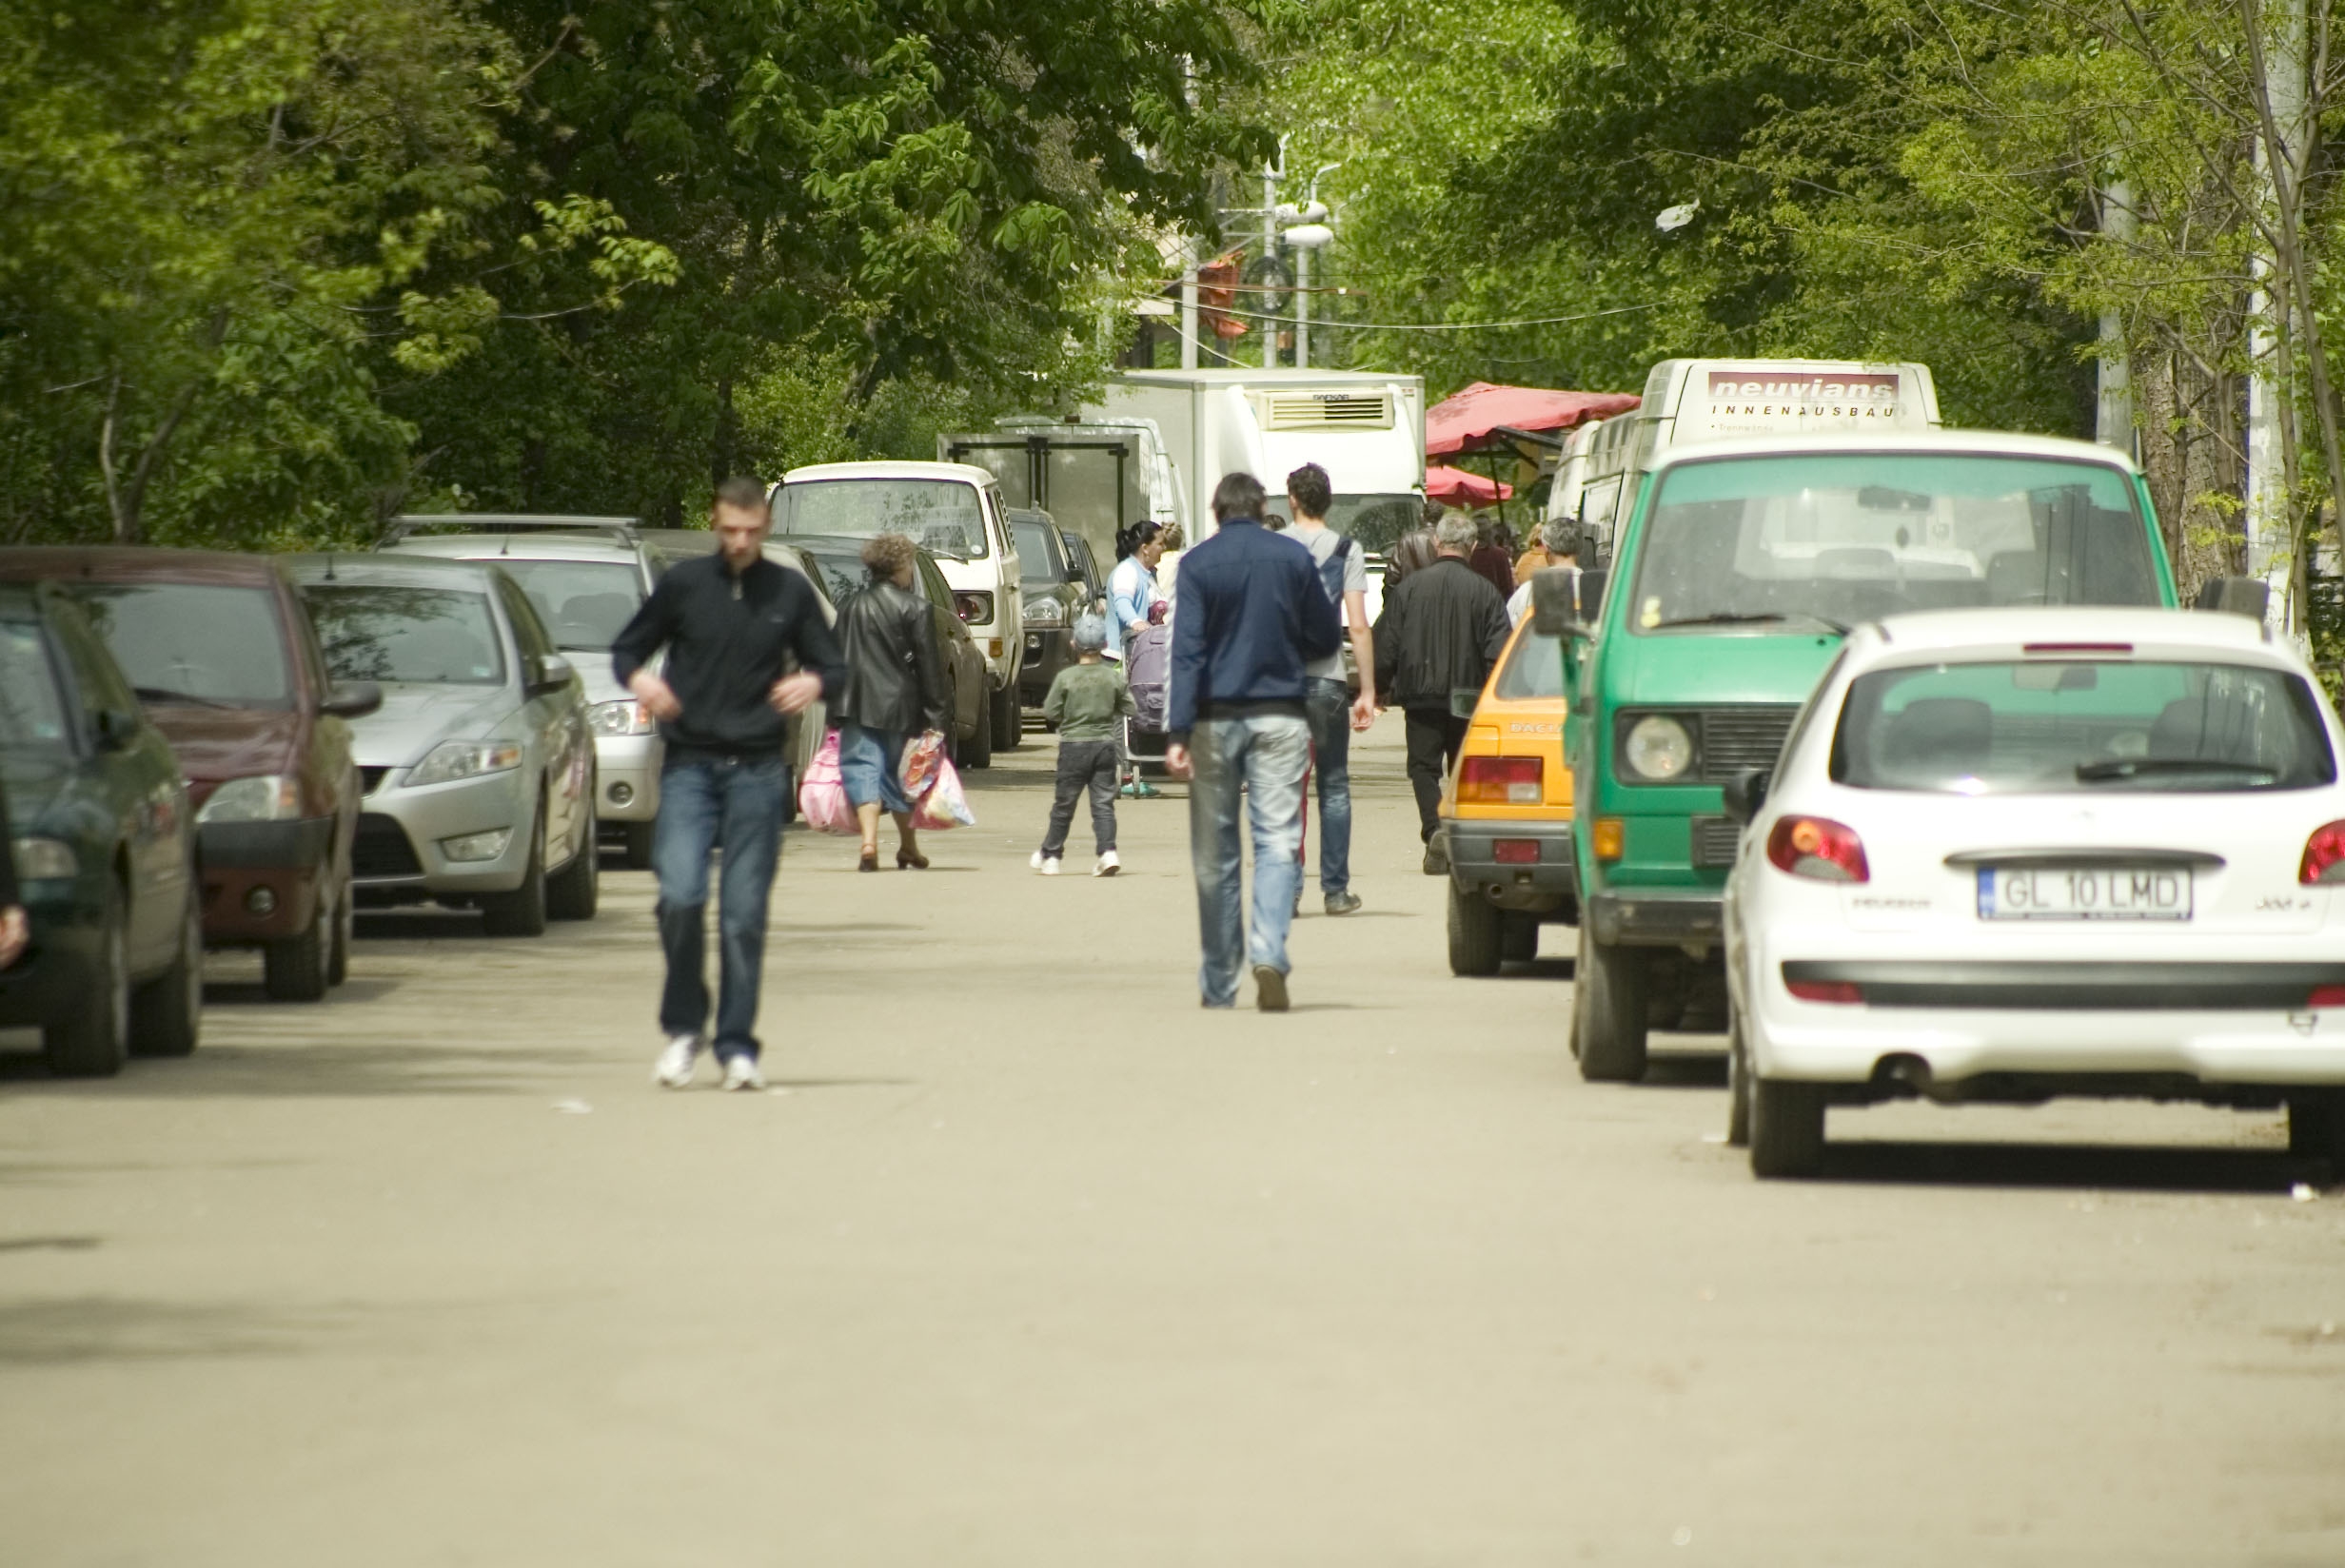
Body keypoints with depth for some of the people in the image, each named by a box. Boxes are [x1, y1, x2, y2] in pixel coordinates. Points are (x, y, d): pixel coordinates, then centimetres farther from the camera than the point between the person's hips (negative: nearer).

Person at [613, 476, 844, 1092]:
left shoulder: (790, 592, 7)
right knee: (680, 895, -15)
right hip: (690, 764, -1)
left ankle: (736, 1047, 8)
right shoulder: (684, 583, 4)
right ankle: (682, 1026, 4)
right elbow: (626, 649, 12)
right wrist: (639, 678, -10)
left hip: (758, 770, 1)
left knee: (744, 913, -1)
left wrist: (814, 682, -9)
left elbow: (833, 666, 14)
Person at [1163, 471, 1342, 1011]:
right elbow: (1327, 638, 9)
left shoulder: (1198, 563, -3)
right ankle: (1269, 954, -25)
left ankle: (1219, 983, 15)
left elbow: (1188, 649, -10)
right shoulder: (1293, 557, 1)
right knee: (1278, 840, -3)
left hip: (1217, 718, 0)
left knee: (1214, 853, 8)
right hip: (1280, 716, 0)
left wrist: (1178, 732, -13)